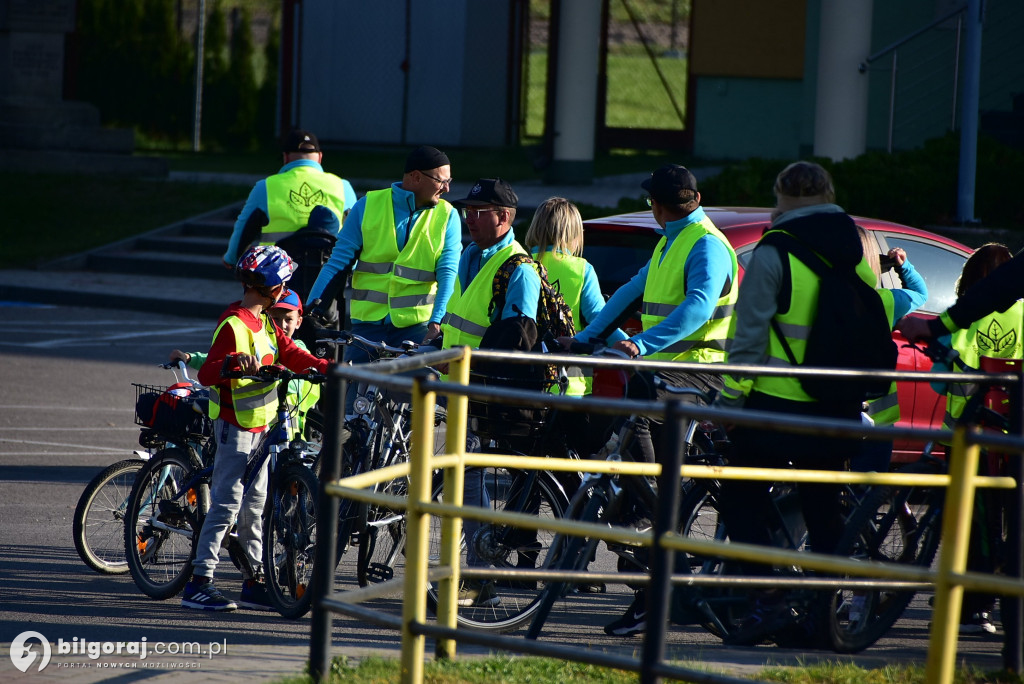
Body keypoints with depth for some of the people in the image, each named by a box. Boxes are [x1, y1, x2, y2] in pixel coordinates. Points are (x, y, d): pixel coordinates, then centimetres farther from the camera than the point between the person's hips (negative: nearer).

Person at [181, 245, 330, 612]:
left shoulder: (265, 323, 11)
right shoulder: (234, 324, -17)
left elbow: (290, 354, 8)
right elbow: (207, 373, -24)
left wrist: (327, 368, -7)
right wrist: (233, 361, -43)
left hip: (259, 426, 9)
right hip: (235, 425, -9)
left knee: (255, 503, 11)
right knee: (227, 503, -10)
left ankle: (254, 582, 17)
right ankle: (199, 583, -8)